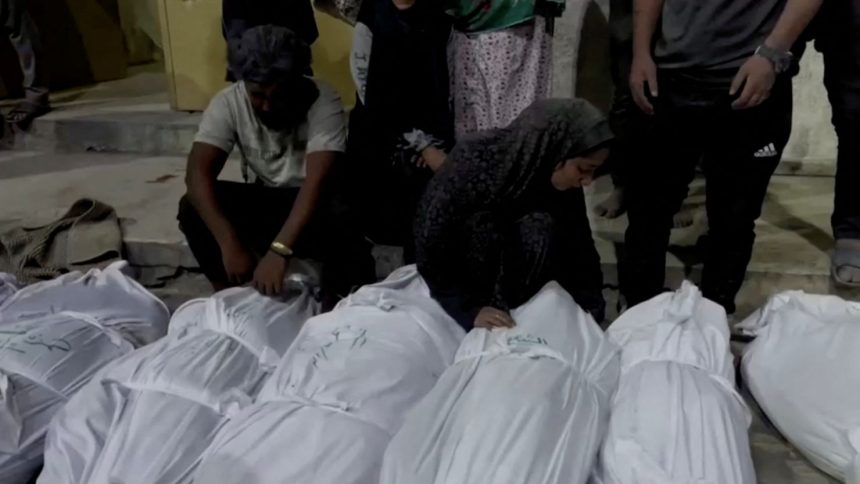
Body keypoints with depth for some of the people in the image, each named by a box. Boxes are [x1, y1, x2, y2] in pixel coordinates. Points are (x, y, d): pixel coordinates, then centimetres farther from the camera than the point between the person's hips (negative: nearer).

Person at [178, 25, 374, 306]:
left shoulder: (323, 103, -25)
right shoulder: (228, 103, -16)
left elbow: (318, 182, -36)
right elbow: (198, 172, -25)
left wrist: (278, 251, -49)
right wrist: (230, 243, -39)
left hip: (310, 202, -2)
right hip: (260, 198, 3)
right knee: (192, 208, -23)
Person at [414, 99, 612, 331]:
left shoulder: (564, 185, -16)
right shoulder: (473, 163, -30)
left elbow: (580, 252, -7)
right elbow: (431, 248, -24)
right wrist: (470, 309, -26)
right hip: (454, 272, -3)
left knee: (539, 228, -24)